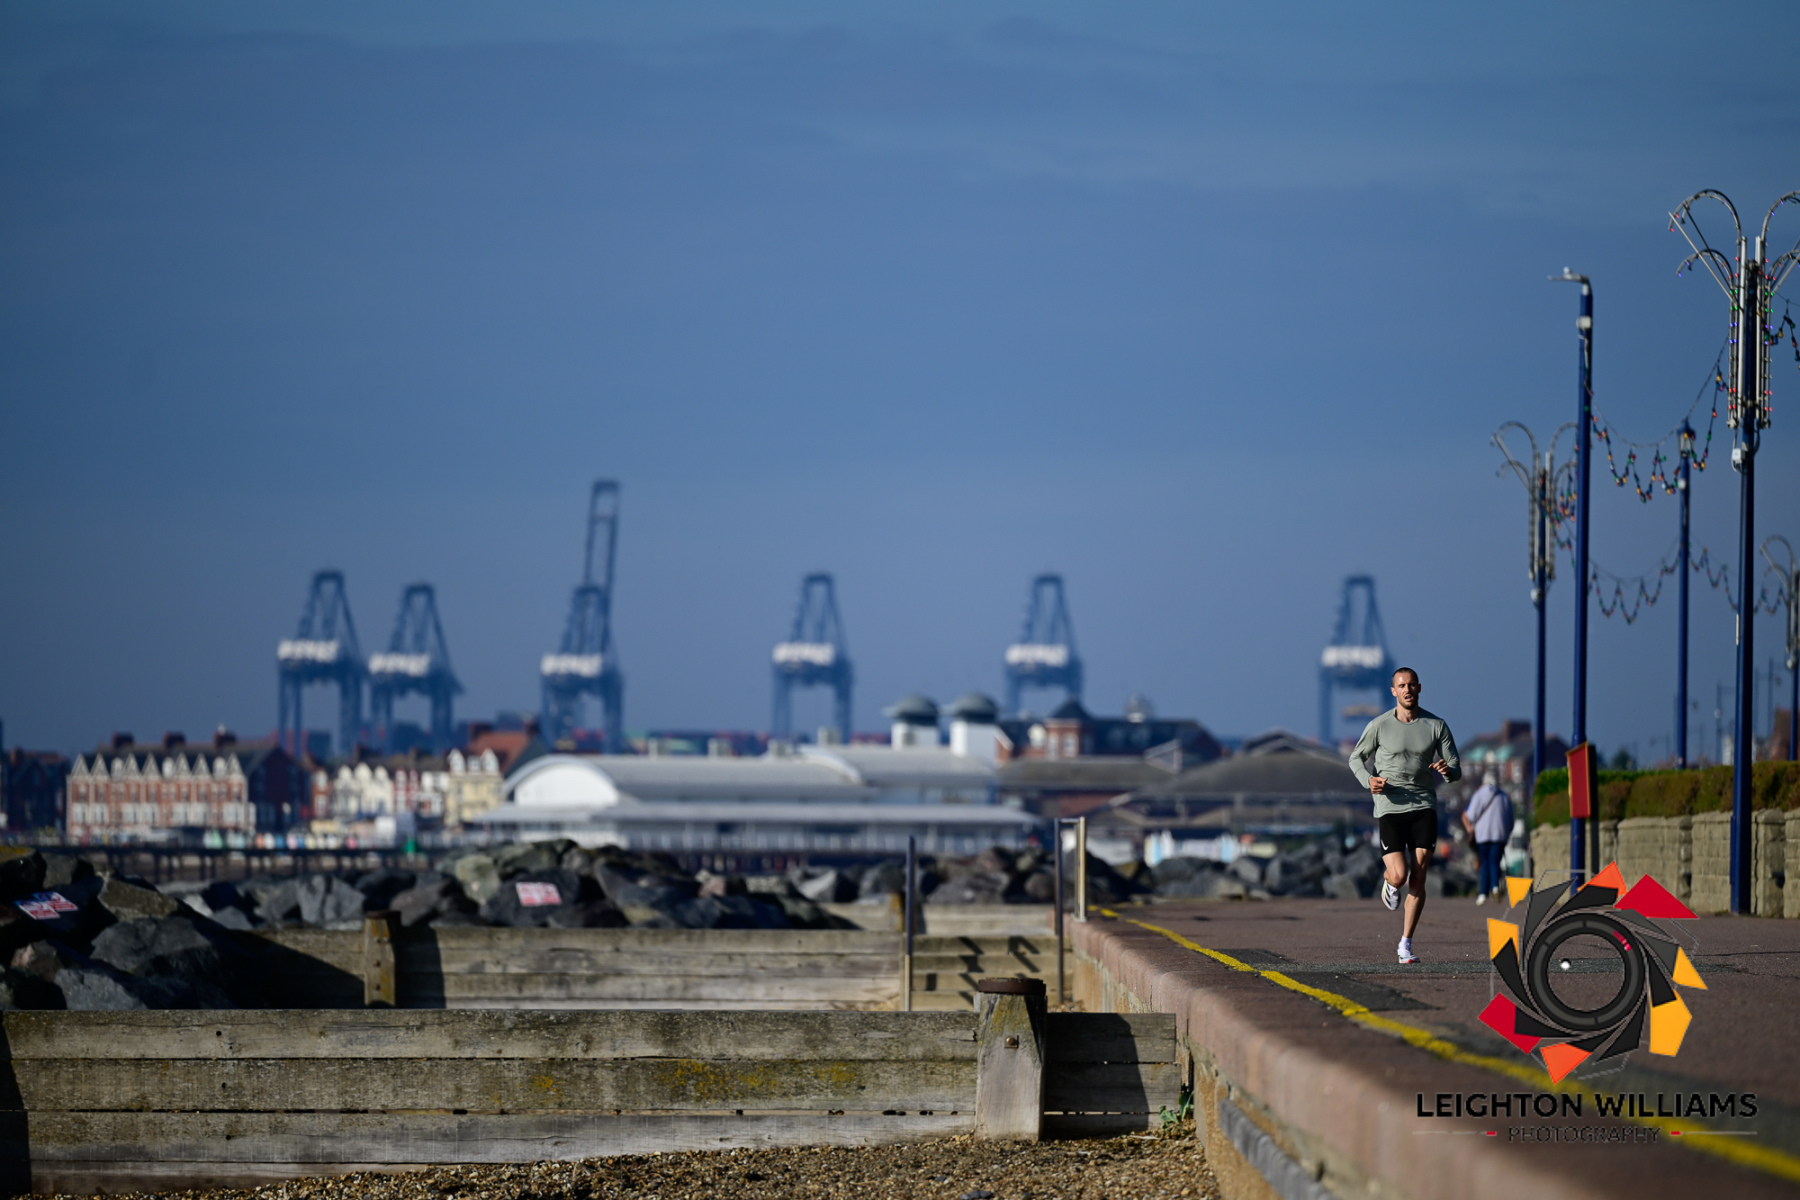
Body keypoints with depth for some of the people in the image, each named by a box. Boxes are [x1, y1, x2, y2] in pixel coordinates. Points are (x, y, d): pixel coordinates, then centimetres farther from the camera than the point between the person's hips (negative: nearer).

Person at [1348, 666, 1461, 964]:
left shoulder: (1436, 725, 3)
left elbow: (1455, 770, 7)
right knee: (1399, 876, -14)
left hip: (1424, 807, 2)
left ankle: (1406, 944, 8)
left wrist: (1448, 770, -18)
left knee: (1418, 878, -3)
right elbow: (1356, 758, 12)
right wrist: (1369, 780, -9)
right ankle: (1388, 882, 26)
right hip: (1390, 808, -2)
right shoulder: (1380, 726, -1)